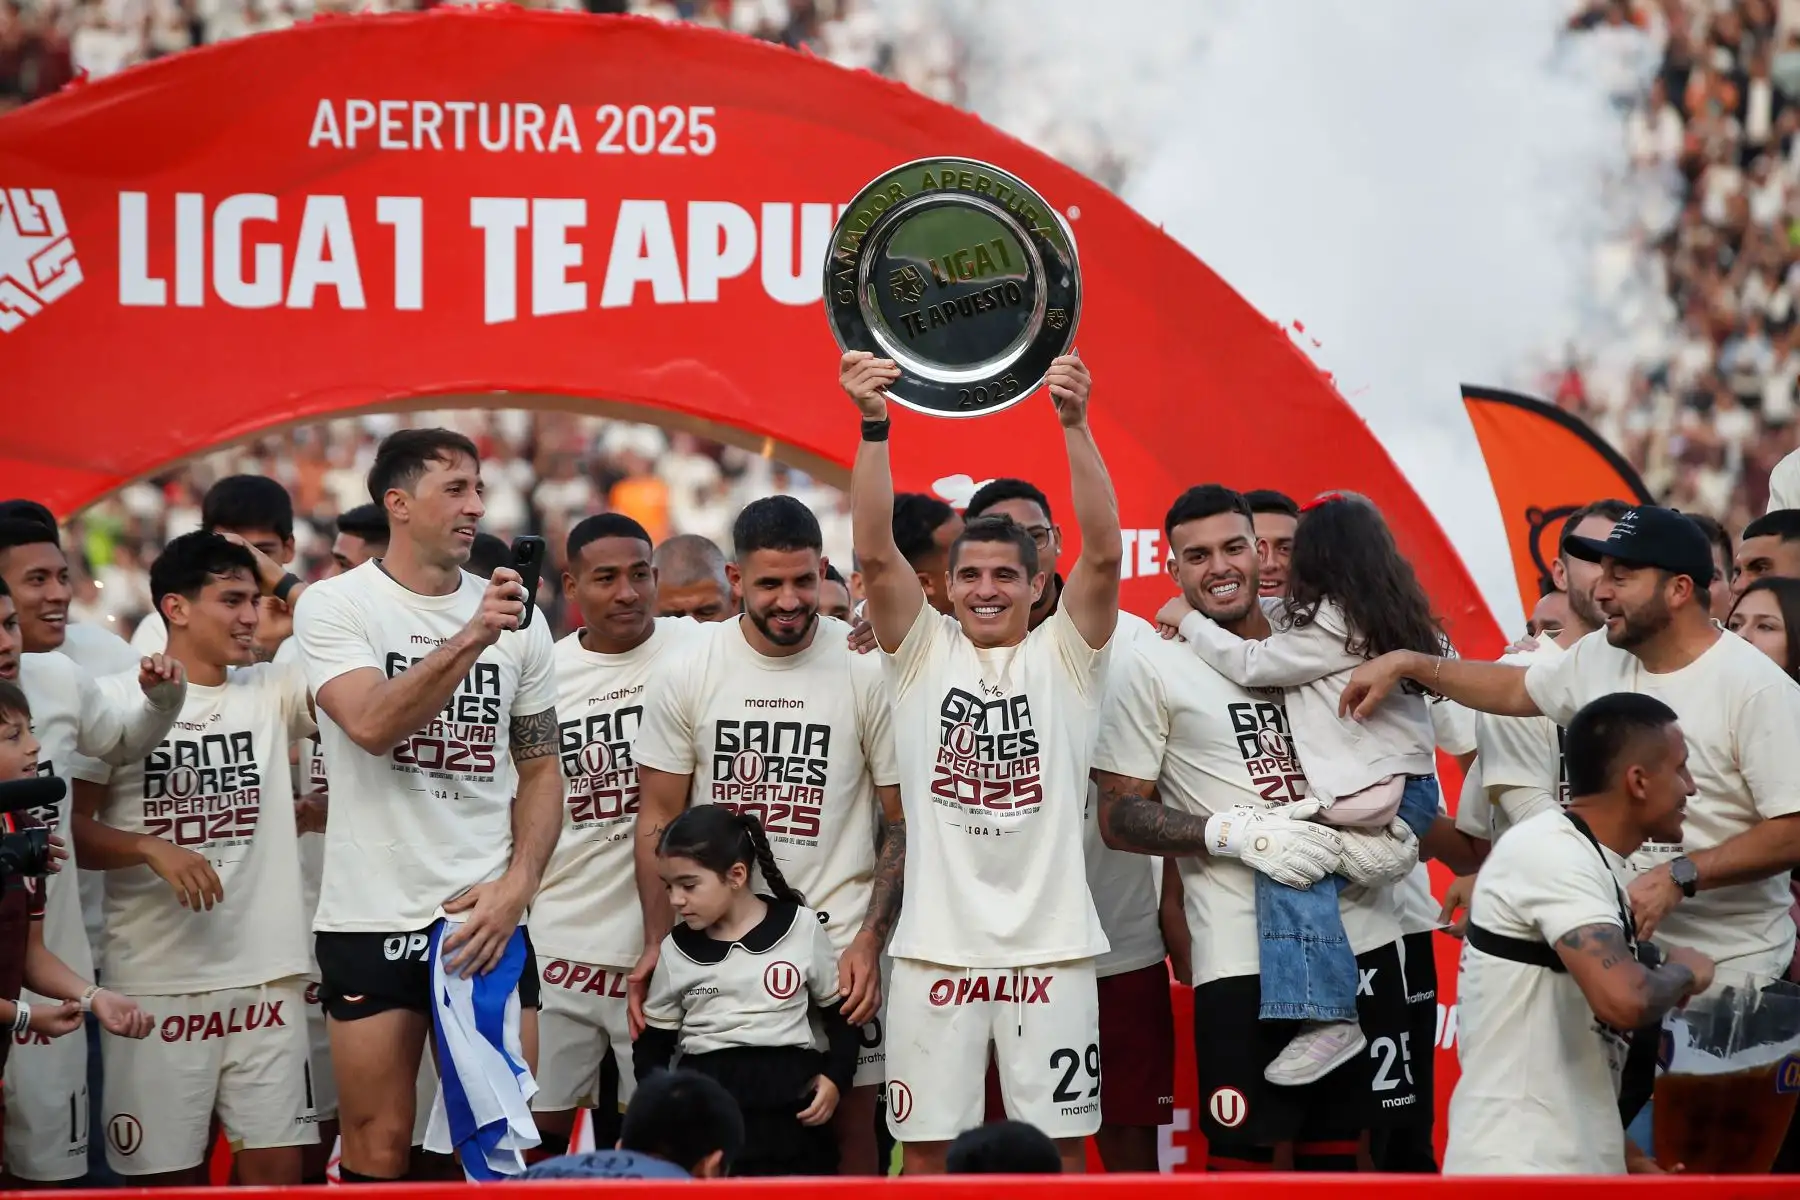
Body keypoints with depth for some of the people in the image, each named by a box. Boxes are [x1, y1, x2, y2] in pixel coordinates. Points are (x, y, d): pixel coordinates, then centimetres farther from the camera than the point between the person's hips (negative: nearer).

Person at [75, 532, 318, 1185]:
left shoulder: (273, 691, 8)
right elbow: (69, 826, -2)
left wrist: (288, 585, -4)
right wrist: (151, 848, -17)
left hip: (267, 973, 3)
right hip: (156, 982, -3)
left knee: (277, 1167, 1)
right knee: (166, 1170, 4)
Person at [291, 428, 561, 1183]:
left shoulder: (515, 615, 8)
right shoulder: (334, 606, -3)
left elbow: (541, 767, 11)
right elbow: (372, 725, -20)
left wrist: (516, 887, -4)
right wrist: (471, 638, -28)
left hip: (487, 918, 3)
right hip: (371, 920, -3)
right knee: (377, 1153, 1)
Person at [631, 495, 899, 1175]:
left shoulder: (870, 670, -4)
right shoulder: (687, 673, 0)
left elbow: (902, 821, 0)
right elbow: (658, 817, 6)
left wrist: (869, 941, -9)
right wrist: (657, 943, -3)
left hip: (837, 940, -1)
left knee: (849, 1119, 0)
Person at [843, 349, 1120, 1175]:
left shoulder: (1065, 655, 4)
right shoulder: (922, 652, 6)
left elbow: (1104, 550, -11)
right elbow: (874, 552, -6)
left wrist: (1074, 424, -23)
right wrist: (873, 426, -19)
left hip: (1049, 945, -1)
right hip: (937, 945, 1)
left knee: (1058, 1150, 4)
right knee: (928, 1149, 5)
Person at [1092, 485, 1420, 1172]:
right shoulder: (1151, 665, -3)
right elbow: (1119, 819, -6)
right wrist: (1244, 835, -18)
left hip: (1359, 931, 5)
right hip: (1245, 953, -5)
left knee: (1337, 1143, 12)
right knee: (1245, 1152, -3)